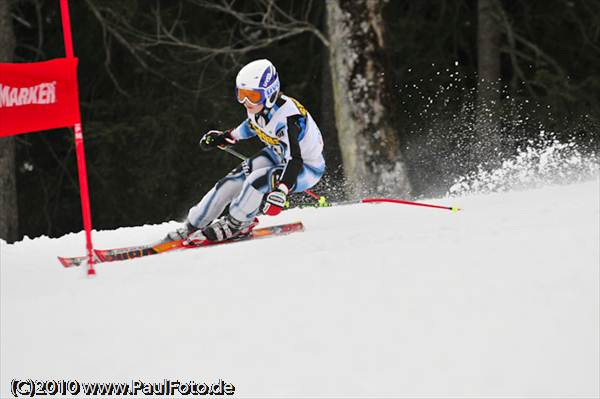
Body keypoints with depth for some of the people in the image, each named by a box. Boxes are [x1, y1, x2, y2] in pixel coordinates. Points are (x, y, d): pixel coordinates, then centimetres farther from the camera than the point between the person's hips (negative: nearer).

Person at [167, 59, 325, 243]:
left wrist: (280, 193, -52)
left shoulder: (288, 116, -36)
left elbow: (294, 161, -41)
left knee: (257, 180, -28)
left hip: (307, 168, -8)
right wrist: (226, 137, 22)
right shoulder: (258, 106, -12)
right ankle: (193, 225, 8)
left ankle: (235, 224, -3)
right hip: (278, 154, 8)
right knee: (234, 180, -5)